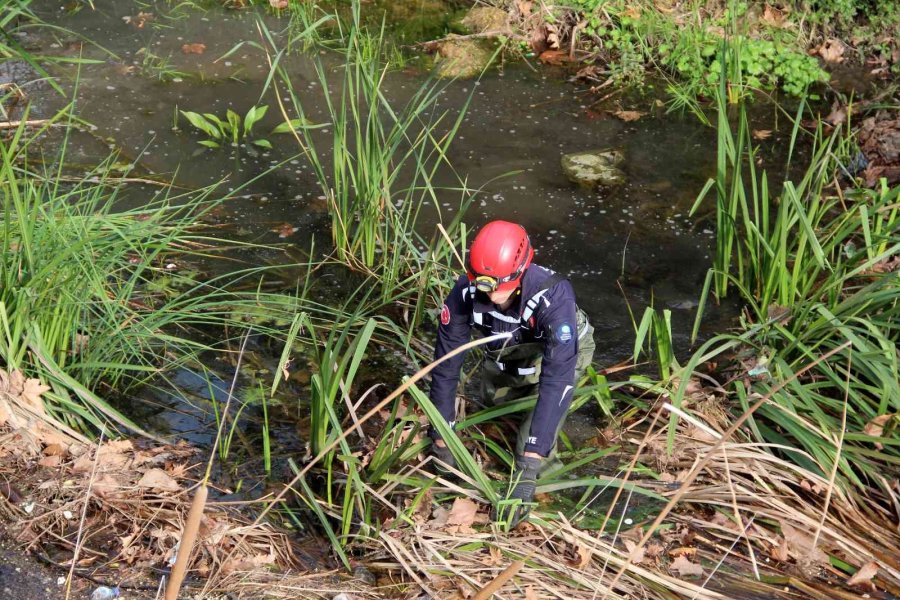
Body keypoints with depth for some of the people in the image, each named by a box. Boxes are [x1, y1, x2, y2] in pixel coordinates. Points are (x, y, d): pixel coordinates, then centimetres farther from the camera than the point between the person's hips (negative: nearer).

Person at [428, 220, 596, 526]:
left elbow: (557, 378, -50)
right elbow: (446, 365, -24)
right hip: (505, 352, 4)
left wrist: (529, 468, -54)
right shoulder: (465, 293, -33)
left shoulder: (553, 295, -44)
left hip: (561, 349, -4)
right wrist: (441, 441, -23)